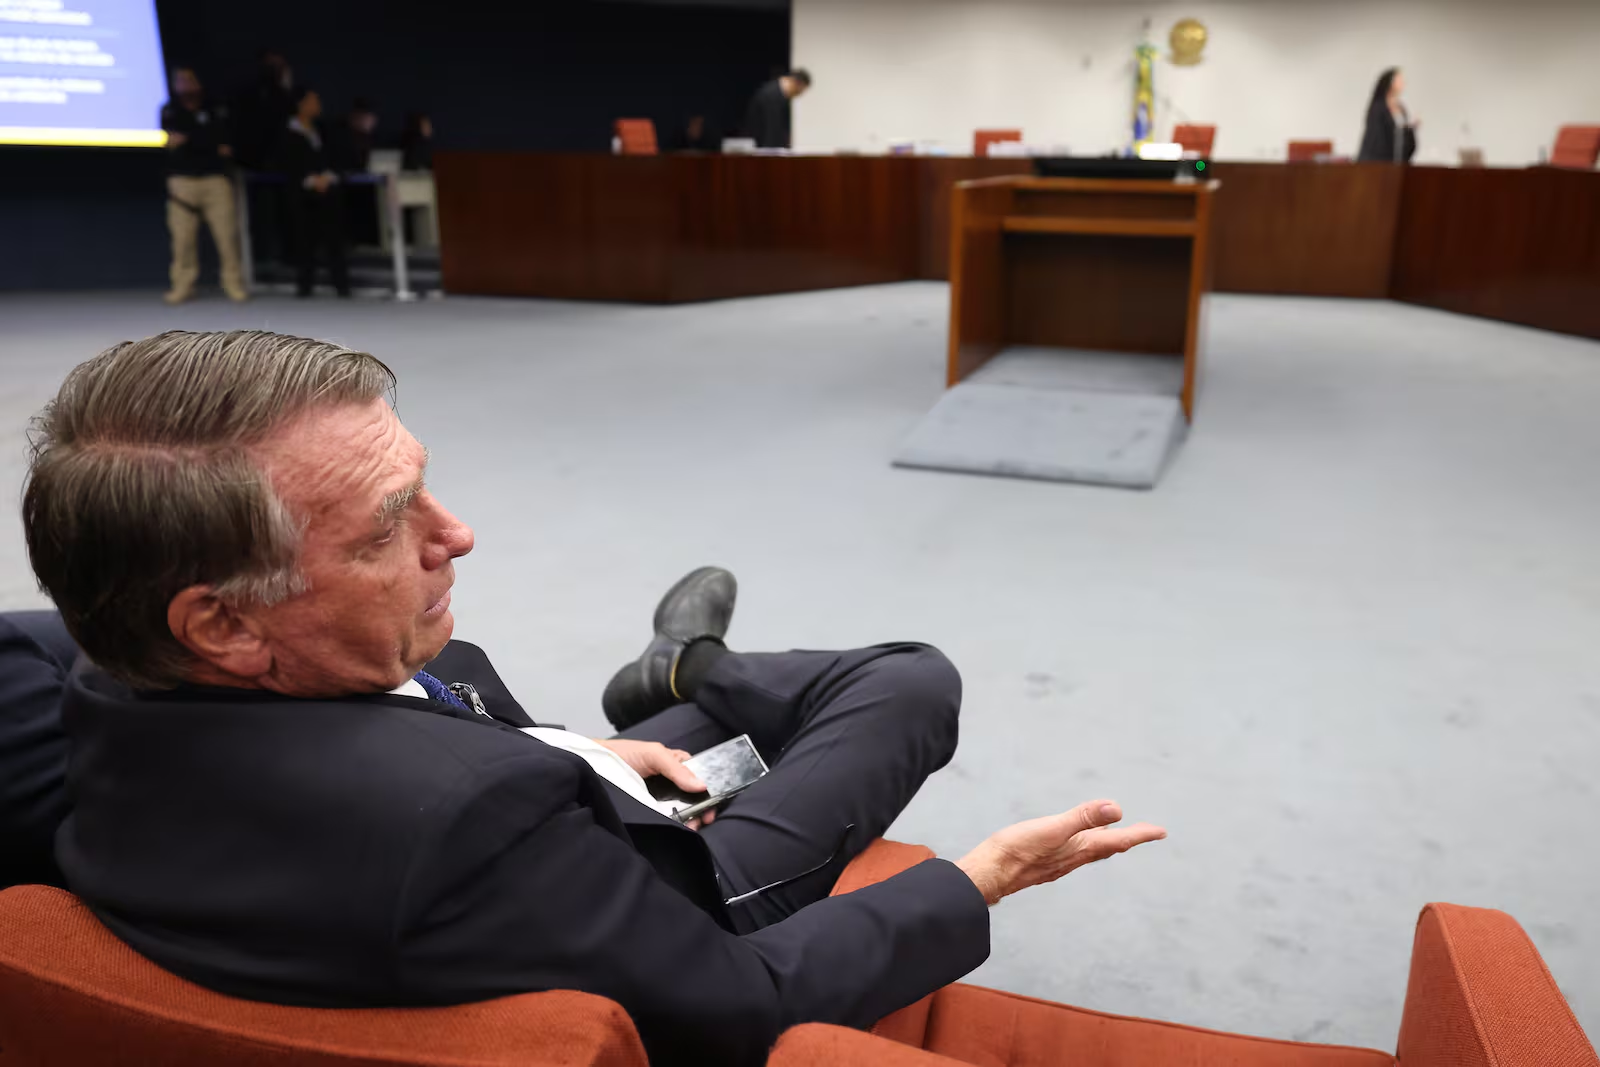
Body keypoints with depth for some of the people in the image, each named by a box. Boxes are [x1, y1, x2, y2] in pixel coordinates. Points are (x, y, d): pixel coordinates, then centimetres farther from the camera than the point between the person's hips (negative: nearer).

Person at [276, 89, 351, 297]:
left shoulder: (322, 131, 16)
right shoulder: (288, 134, 2)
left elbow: (333, 157, 17)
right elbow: (287, 166, -3)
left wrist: (328, 177, -2)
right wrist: (311, 180, -11)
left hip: (328, 190, 4)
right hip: (303, 194, -3)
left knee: (334, 237, -3)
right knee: (305, 239, -4)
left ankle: (341, 283, 0)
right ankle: (304, 285, 3)